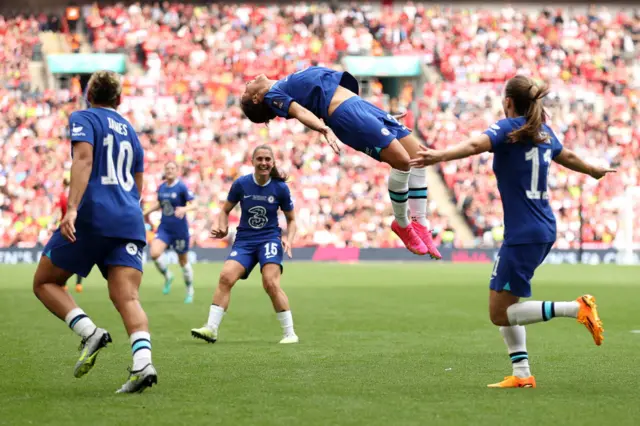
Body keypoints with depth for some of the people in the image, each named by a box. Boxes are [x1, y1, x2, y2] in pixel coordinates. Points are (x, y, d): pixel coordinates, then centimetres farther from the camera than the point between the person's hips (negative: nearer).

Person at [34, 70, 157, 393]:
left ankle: (90, 332, -12)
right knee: (127, 297, -8)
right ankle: (143, 363, -31)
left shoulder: (82, 119, 6)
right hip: (129, 221, 5)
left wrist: (72, 208, -23)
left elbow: (84, 159, -13)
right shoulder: (129, 130, 25)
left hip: (92, 216, -5)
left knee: (45, 282, 10)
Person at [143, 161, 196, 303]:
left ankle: (190, 290, 28)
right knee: (154, 253, -19)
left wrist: (184, 209, -35)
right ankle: (167, 276, 9)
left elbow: (193, 204, -15)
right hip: (164, 228, 4)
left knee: (183, 261, 7)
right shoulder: (161, 187, 4)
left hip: (180, 229, -4)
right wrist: (147, 212, 10)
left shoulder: (181, 187, -12)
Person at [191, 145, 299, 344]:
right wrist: (222, 227, -8)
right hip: (244, 240, 2)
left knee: (271, 283, -21)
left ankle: (290, 333, -10)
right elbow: (225, 210, 11)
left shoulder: (280, 188, -5)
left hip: (270, 239, -2)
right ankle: (211, 329, -15)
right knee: (226, 277, -19)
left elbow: (291, 219, 8)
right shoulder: (241, 184, -3)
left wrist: (289, 239, -9)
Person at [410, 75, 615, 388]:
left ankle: (578, 308, -11)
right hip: (544, 230, 9)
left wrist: (440, 156, -48)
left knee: (500, 313, -3)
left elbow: (475, 145, -31)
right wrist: (594, 171, 54)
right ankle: (522, 374, 10)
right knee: (502, 304, 16)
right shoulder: (543, 131, 13)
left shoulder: (508, 129, -10)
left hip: (523, 235, -9)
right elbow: (568, 157, 32)